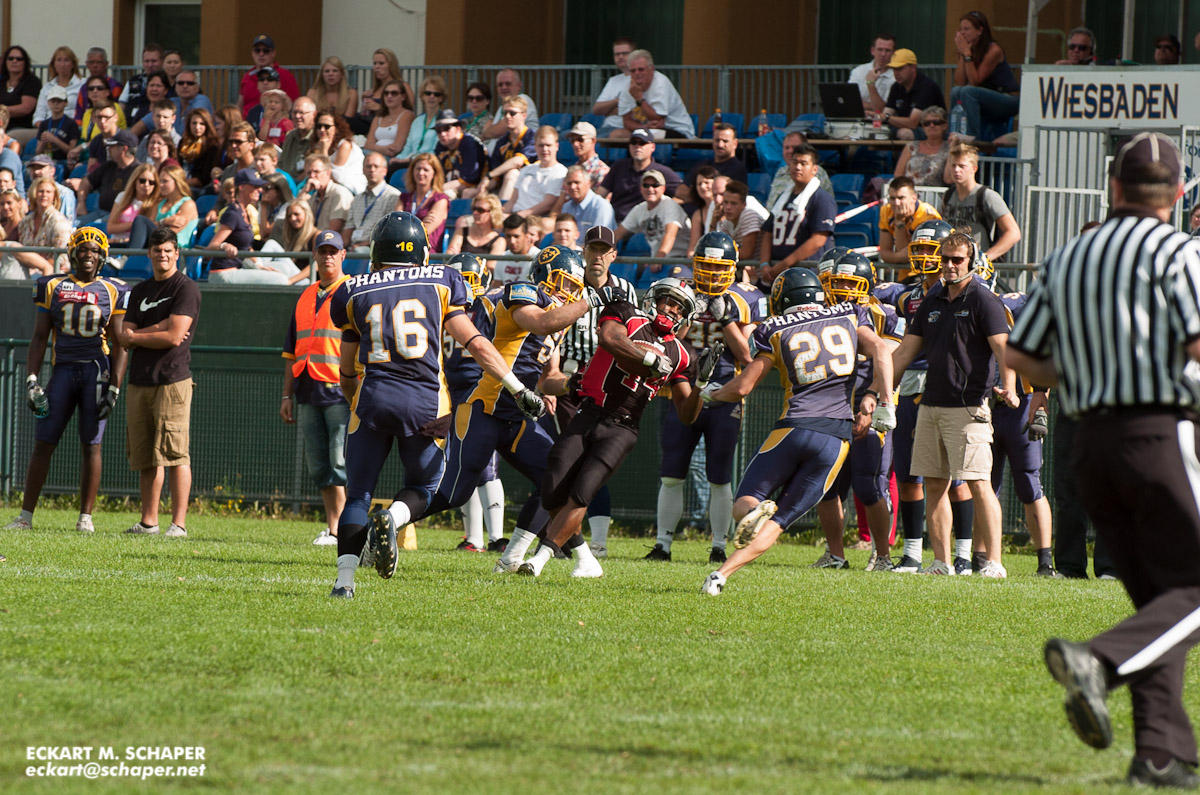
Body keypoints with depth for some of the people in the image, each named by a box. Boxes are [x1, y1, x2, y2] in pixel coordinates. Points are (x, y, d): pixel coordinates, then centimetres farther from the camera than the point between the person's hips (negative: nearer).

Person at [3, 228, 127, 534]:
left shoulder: (113, 292, 6)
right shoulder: (52, 287, 9)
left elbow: (119, 345, 4)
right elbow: (39, 338, 9)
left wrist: (114, 387, -5)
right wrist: (31, 380, 0)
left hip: (97, 371, -1)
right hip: (63, 370, 1)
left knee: (91, 445, -1)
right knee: (43, 443, -2)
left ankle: (85, 517, 5)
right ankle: (26, 515, 1)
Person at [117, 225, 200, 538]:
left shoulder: (186, 289, -3)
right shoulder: (140, 292, 18)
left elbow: (174, 337, -12)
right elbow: (125, 336, 9)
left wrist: (134, 336, 0)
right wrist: (157, 330, -8)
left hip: (172, 380, -7)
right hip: (139, 382, 7)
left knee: (174, 453, -10)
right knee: (145, 456, 8)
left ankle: (179, 522, -10)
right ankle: (148, 521, 12)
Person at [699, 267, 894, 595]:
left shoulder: (777, 331, 8)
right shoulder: (849, 317, 15)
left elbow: (742, 387, 8)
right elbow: (880, 350, -2)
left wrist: (711, 393, 27)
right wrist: (882, 402, -1)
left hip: (794, 429, -2)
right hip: (837, 439, 2)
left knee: (744, 505, 10)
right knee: (777, 522, 8)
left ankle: (755, 511, -27)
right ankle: (722, 575, -10)